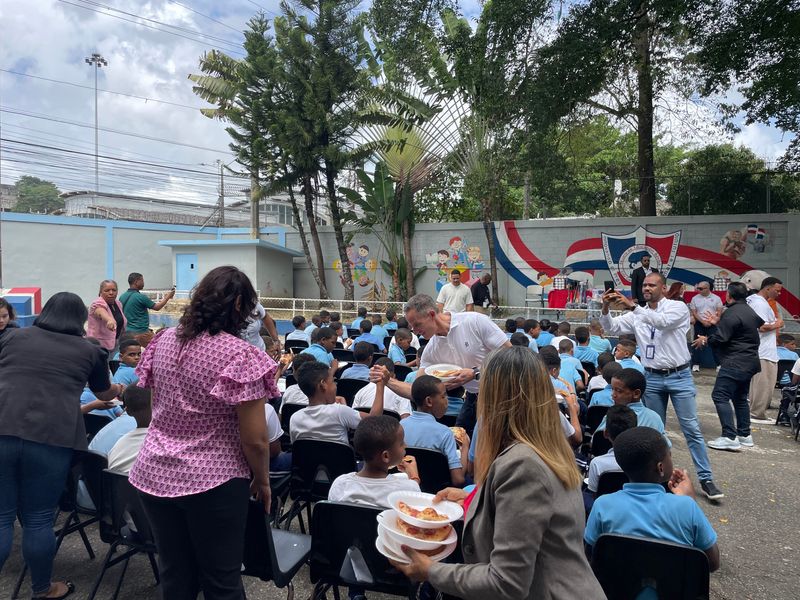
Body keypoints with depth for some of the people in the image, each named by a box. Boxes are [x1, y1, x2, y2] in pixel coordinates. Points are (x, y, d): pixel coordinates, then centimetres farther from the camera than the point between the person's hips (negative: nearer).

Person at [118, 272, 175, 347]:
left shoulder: (122, 297, 6)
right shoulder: (140, 297, -14)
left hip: (128, 332, 7)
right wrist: (168, 297, 9)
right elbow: (157, 307, -3)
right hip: (142, 332, -7)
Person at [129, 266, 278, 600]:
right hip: (213, 482, -6)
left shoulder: (163, 341, 2)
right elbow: (255, 439, -18)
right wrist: (262, 482, -1)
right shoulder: (240, 355, -18)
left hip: (155, 475, 6)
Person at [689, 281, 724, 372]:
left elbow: (719, 312, 0)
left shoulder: (716, 298, 2)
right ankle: (695, 364, 2)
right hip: (699, 324, 1)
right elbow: (694, 312, -1)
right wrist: (703, 322, -10)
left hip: (713, 324, 0)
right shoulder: (695, 298, 3)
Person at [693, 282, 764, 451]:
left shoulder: (732, 314, -17)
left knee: (720, 396, -11)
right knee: (740, 398, 18)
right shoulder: (749, 311, 16)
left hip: (735, 363, -11)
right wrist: (716, 323, 23)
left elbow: (720, 338, -19)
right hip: (749, 363, 11)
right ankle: (744, 435, 24)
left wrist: (705, 340, -1)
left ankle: (730, 437, -16)